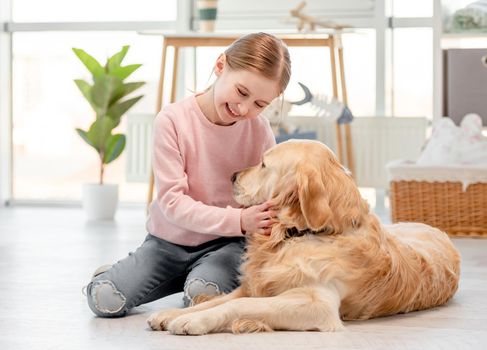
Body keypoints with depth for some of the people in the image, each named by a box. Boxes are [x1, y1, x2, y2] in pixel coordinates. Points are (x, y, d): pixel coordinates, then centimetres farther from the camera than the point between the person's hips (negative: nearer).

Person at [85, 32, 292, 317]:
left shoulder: (260, 130, -11)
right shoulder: (172, 120, -18)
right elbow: (172, 201, -22)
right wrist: (238, 220, -34)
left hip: (225, 243, 0)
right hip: (169, 239, 0)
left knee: (203, 294, -32)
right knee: (105, 301, -16)